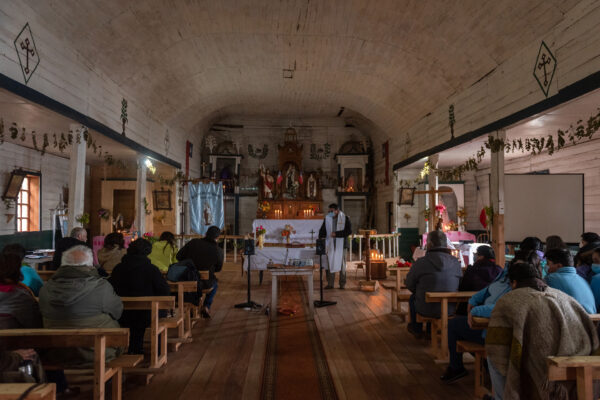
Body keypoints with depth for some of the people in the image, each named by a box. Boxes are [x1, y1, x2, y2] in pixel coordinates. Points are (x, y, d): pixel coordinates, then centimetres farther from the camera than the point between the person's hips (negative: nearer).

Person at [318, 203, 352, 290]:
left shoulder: (345, 218, -3)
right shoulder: (327, 218, 6)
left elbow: (349, 231, -9)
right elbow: (322, 230, 9)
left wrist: (336, 234, -16)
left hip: (341, 245, -2)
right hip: (330, 245, 2)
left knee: (341, 264, 4)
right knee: (329, 264, -2)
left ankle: (342, 284, 14)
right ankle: (330, 283, 7)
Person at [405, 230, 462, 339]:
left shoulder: (421, 263, -16)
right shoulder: (456, 263, -4)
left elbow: (409, 284, -4)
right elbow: (459, 286, 8)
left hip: (427, 309, -4)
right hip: (451, 309, 4)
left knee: (413, 298, 27)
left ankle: (417, 330, 45)